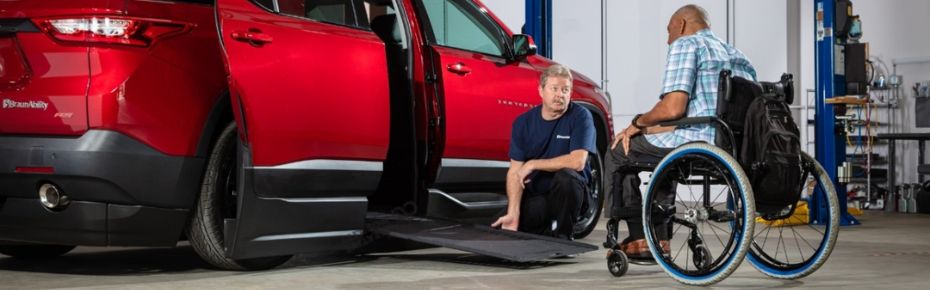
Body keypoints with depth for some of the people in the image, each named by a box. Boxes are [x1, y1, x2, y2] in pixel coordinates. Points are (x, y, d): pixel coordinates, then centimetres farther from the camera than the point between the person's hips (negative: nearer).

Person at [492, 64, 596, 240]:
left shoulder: (580, 117, -11)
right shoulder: (523, 123, -2)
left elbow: (577, 162, -23)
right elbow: (515, 171, -6)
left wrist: (533, 164, -17)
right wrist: (513, 213, -20)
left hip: (568, 193, -3)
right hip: (533, 196, 3)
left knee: (566, 176, -35)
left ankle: (561, 236, -13)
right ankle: (545, 231, 13)